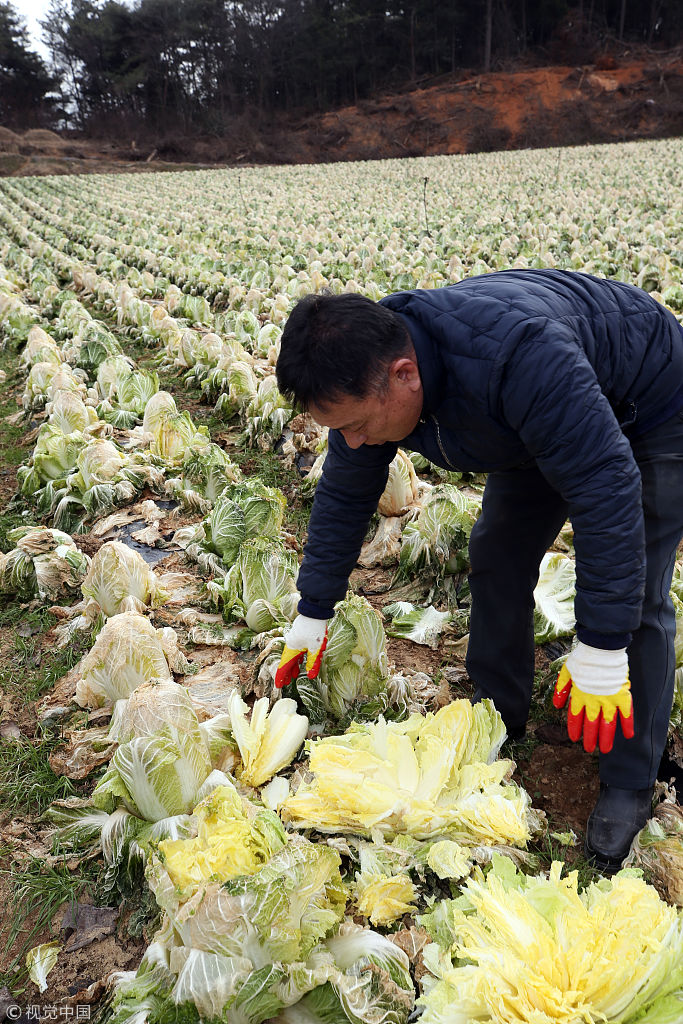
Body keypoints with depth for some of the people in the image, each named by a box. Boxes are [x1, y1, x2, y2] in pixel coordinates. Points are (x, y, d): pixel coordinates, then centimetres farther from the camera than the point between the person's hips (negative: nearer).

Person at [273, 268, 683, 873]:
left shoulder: (519, 355, -45)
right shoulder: (364, 375, -20)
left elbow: (608, 489, -40)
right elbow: (344, 495, -6)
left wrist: (601, 653, -36)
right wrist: (313, 615, 1)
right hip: (538, 426, 7)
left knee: (635, 601, -8)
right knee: (497, 562, 4)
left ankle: (630, 785, 8)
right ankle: (498, 722, 23)